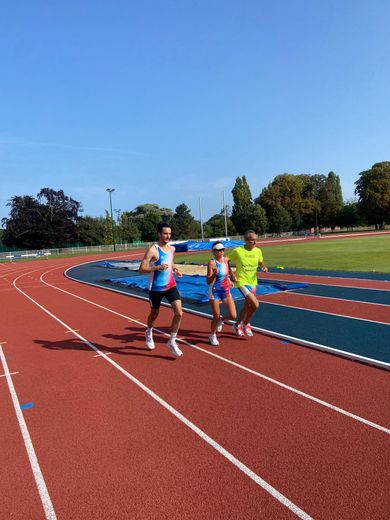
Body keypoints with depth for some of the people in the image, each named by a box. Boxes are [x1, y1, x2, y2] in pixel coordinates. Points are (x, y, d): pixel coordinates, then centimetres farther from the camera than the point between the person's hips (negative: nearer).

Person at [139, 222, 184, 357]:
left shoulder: (172, 248, 4)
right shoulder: (153, 250, -16)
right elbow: (141, 269, -19)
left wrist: (175, 270, 4)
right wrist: (158, 267, -31)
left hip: (170, 286, 5)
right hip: (156, 288, -4)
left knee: (179, 313, -9)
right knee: (154, 313, 15)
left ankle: (172, 342, 7)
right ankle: (149, 333, 48)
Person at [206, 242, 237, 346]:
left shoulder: (226, 259, 0)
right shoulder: (211, 263, -16)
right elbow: (208, 281, -20)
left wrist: (232, 280, 16)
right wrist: (214, 274, -36)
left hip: (226, 291, 5)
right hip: (215, 291, -5)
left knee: (233, 316, -4)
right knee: (216, 316, 1)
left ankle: (221, 320, 31)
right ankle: (212, 336, 27)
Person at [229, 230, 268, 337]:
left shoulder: (258, 251, -1)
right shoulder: (237, 251, -15)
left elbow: (261, 263, 15)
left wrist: (264, 268, -7)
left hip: (253, 282, 6)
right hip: (242, 282, -6)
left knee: (247, 306, 17)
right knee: (255, 304, -18)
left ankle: (237, 325, 40)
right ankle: (246, 324, 8)